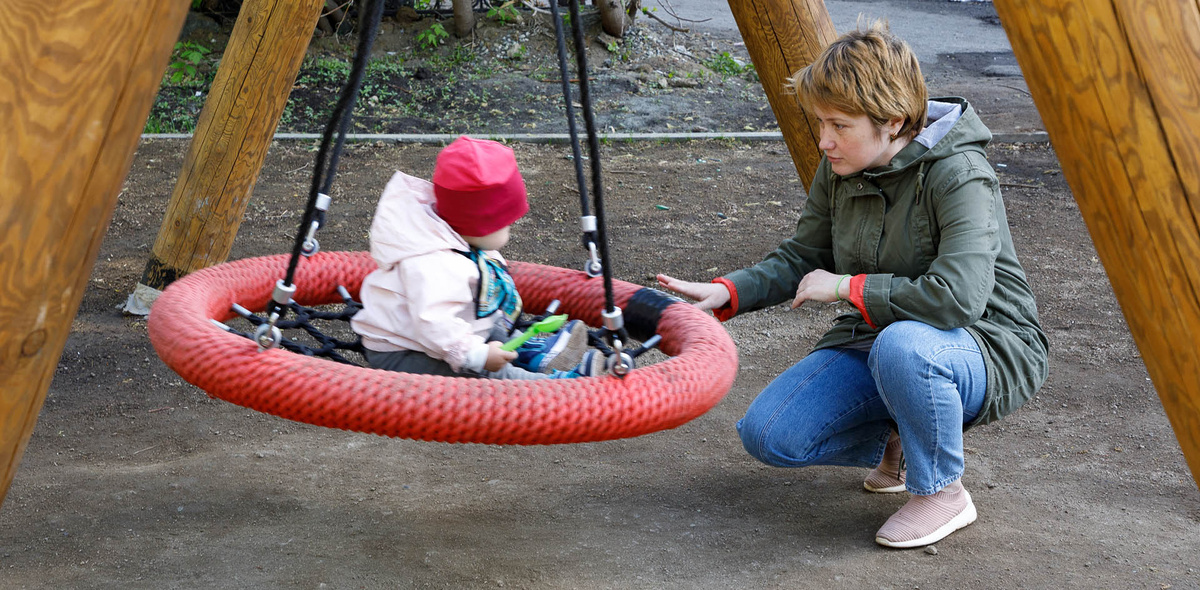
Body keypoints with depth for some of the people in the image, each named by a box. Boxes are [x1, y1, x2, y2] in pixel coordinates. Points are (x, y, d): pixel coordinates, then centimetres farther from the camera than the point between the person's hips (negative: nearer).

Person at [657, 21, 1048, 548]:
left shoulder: (958, 176, -25)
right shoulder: (839, 169, -2)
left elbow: (958, 297, -36)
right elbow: (802, 258, 10)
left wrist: (847, 287, -25)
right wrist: (726, 293, -8)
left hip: (986, 348, -7)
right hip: (874, 339, 7)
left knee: (901, 345, -42)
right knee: (767, 434, -12)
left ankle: (942, 492, -14)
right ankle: (898, 443, 13)